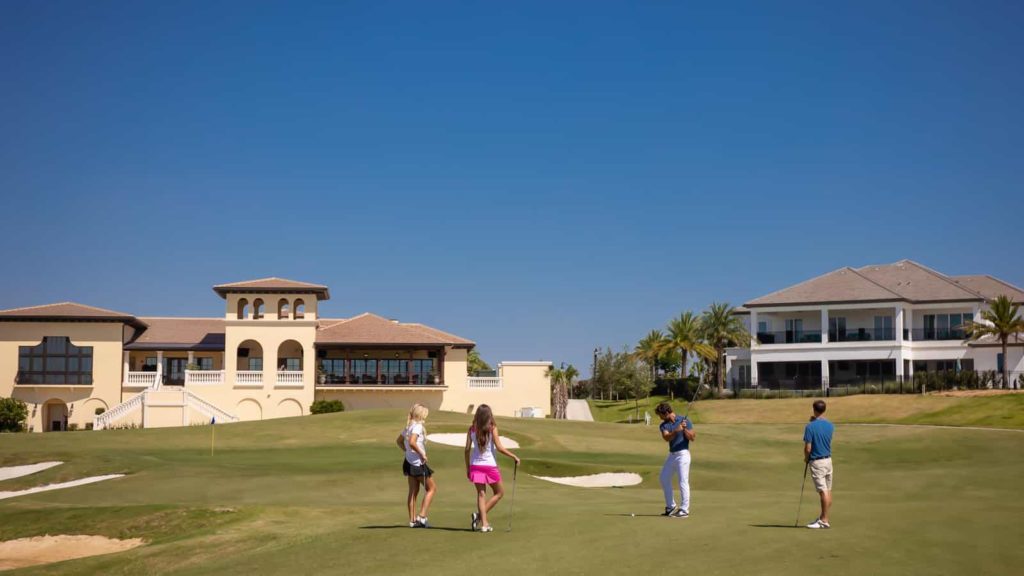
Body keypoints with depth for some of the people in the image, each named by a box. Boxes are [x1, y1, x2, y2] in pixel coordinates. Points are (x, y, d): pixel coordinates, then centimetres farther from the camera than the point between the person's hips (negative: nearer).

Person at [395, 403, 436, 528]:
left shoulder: (409, 426, 12)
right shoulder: (418, 426, -16)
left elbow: (398, 440, 23)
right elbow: (412, 442, -30)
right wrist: (422, 454, -21)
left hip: (409, 461, 9)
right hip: (418, 463, -9)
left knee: (413, 491, 11)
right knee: (432, 488, 4)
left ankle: (413, 520, 13)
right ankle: (422, 516, -1)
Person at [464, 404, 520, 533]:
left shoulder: (472, 429, 1)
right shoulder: (492, 429, -8)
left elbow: (467, 449, 0)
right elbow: (499, 447, -13)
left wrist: (467, 467, 10)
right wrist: (514, 457, -4)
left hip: (475, 465, 3)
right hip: (490, 465, -3)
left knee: (481, 494, 8)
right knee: (499, 492, 13)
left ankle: (484, 523, 1)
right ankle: (479, 515, 0)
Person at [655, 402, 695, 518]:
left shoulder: (684, 420, -7)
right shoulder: (664, 425, 4)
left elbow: (692, 437, -10)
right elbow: (666, 438, -16)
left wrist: (685, 429, -25)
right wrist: (676, 430, -32)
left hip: (682, 454, -7)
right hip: (672, 455, 7)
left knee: (683, 481, -9)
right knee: (664, 479, 11)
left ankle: (684, 510, -5)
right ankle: (670, 507, 22)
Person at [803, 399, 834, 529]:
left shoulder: (810, 427, -16)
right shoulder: (830, 426, 3)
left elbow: (808, 448, -17)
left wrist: (806, 458, 4)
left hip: (817, 462, -7)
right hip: (828, 460, 7)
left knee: (823, 492, -6)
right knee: (828, 491, 11)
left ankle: (824, 521, -2)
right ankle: (823, 518, 20)